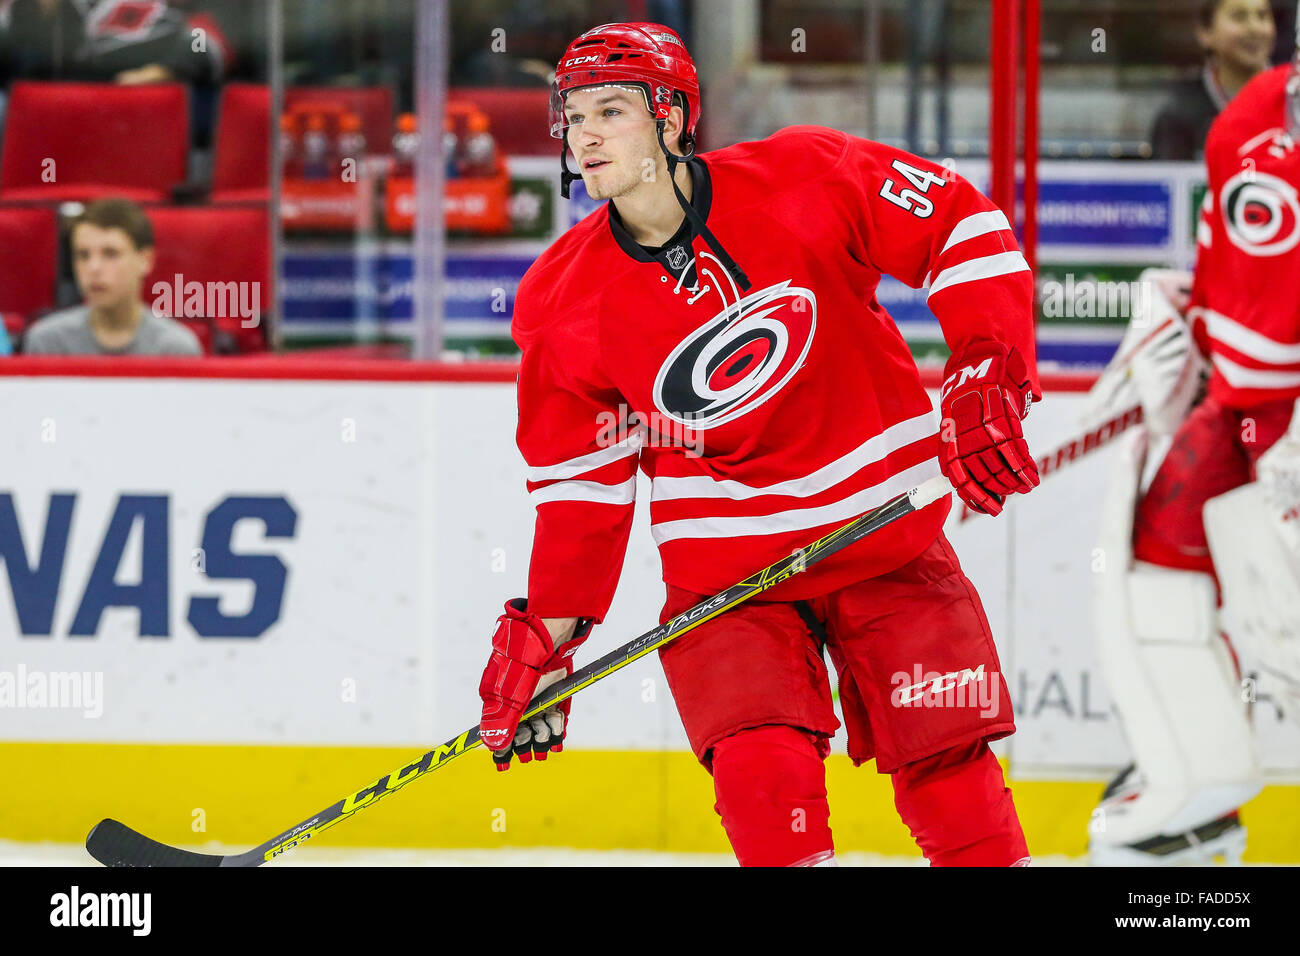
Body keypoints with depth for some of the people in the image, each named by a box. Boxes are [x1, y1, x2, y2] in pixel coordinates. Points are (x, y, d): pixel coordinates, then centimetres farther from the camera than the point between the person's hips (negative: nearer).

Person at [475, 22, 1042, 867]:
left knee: (949, 772, -1)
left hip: (884, 528, -1)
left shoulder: (805, 181, -15)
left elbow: (962, 229, -8)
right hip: (724, 566, 1)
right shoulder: (566, 303, -7)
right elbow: (581, 479, 3)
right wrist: (545, 633, 0)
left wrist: (988, 377, -18)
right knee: (765, 781, -19)